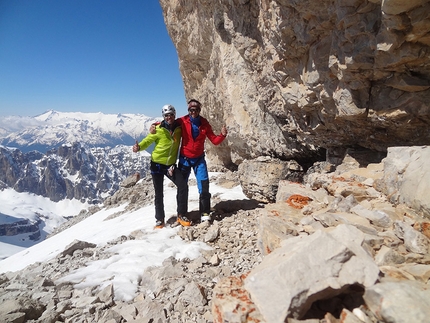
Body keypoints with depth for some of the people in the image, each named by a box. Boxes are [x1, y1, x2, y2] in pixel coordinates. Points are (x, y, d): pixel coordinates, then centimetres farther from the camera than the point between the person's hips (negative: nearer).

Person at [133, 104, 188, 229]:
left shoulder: (179, 128, -1)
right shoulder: (158, 130, -12)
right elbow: (147, 140, -10)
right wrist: (139, 147, -29)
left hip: (171, 165, 3)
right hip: (157, 164, -2)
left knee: (183, 186, -11)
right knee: (159, 194, 6)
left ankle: (182, 215, 6)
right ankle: (159, 220, 22)